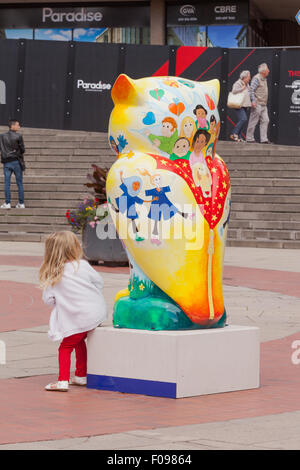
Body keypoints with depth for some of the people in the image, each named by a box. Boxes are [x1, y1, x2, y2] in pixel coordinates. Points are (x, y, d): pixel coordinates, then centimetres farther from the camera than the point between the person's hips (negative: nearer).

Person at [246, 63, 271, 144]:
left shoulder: (264, 79, 17)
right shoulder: (256, 78, -10)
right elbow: (251, 90, -17)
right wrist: (253, 101, -24)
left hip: (263, 105, 9)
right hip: (257, 104, -9)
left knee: (265, 120, 2)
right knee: (253, 121, -4)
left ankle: (264, 139, 2)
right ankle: (249, 138, 2)